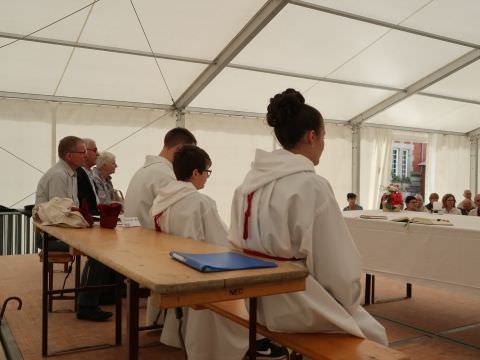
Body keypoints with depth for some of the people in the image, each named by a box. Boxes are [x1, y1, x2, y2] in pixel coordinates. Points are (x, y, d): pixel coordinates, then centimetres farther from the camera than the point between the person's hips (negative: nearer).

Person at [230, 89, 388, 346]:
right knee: (374, 334, 18)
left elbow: (239, 243, 8)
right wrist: (348, 303, 0)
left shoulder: (250, 181, 2)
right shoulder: (311, 185, -22)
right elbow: (338, 265, -19)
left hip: (259, 301, 8)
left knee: (361, 318, 28)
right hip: (297, 307, -8)